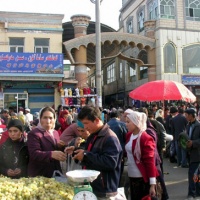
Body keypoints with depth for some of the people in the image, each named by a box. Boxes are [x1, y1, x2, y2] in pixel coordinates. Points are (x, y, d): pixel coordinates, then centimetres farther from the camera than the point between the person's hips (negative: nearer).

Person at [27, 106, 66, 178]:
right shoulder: (33, 134, -9)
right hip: (39, 175, -6)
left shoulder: (55, 132, 12)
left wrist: (60, 147, -4)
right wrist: (51, 154, -38)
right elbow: (34, 154, -22)